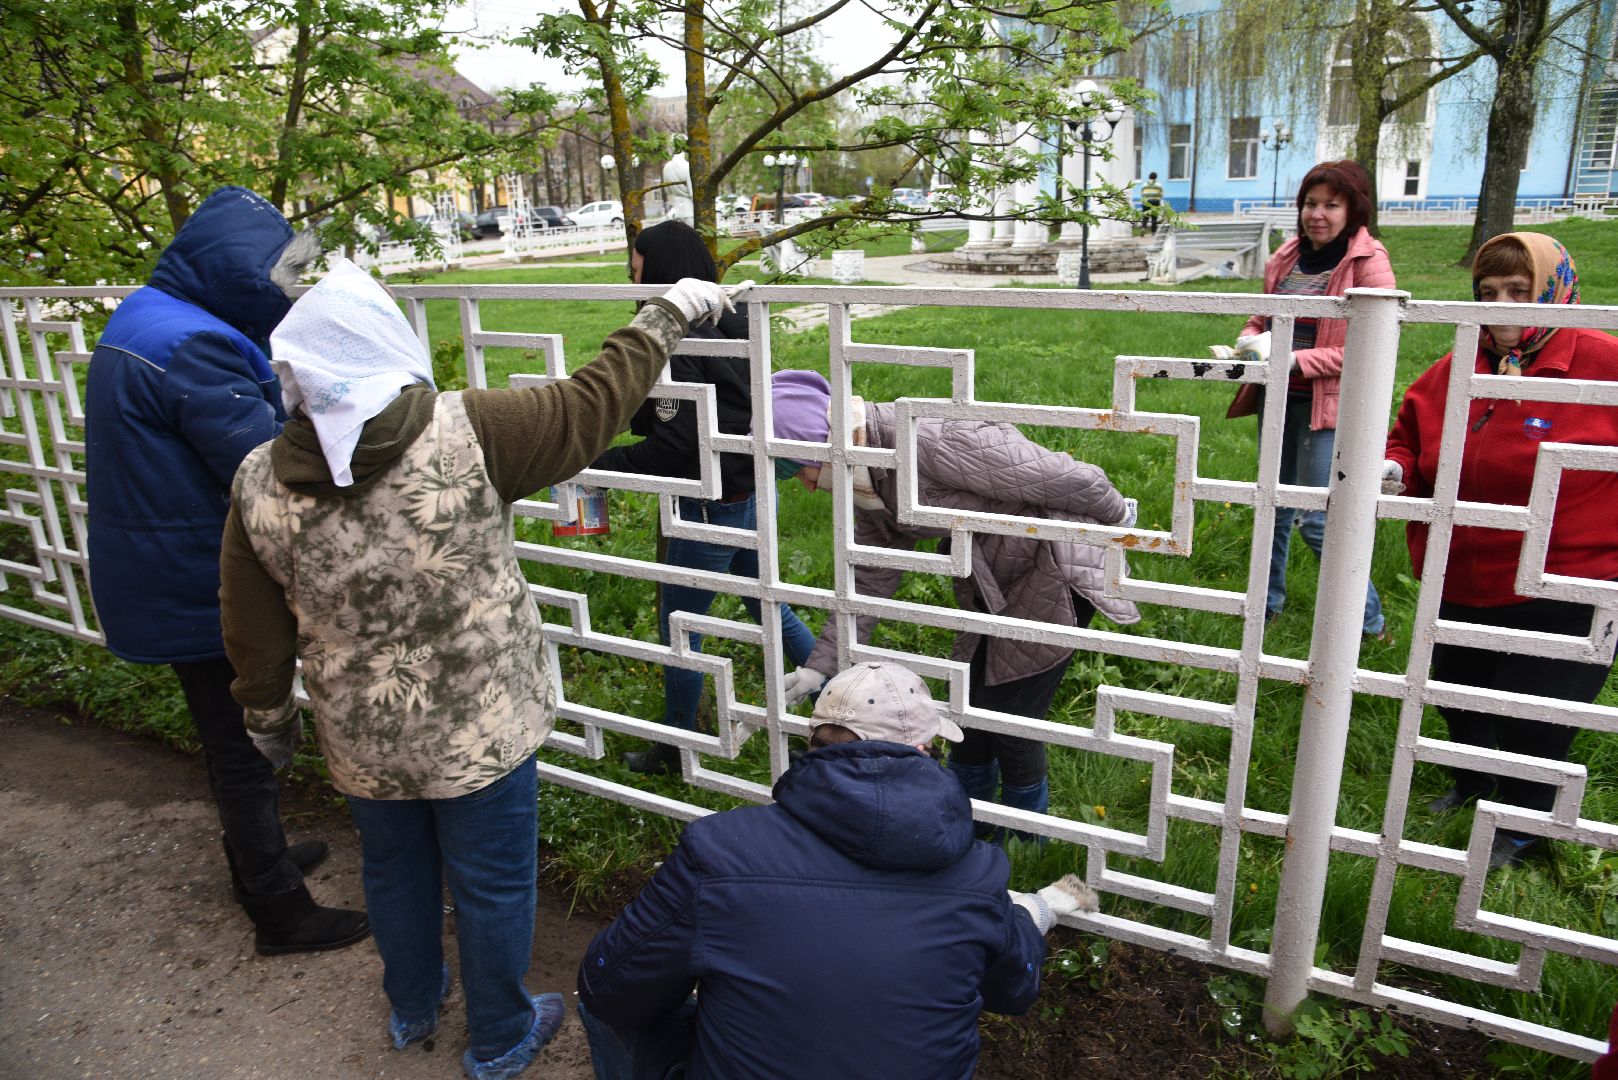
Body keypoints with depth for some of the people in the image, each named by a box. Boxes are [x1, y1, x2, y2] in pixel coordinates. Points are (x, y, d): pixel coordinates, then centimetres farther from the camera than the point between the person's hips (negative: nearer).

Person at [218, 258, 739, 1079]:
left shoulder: (259, 484, -10)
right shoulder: (463, 434, -23)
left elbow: (253, 632, 0)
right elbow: (590, 404, -14)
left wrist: (268, 714, 17)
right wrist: (667, 315, -1)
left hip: (363, 739, 4)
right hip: (478, 730, -4)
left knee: (394, 871, 28)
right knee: (492, 884, 17)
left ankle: (411, 1009, 52)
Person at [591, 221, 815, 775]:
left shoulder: (678, 344, -22)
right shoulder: (731, 324, 5)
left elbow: (672, 448, -24)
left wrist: (598, 464, -13)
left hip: (710, 506, -9)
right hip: (751, 494, 9)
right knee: (769, 607, 24)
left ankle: (677, 748, 28)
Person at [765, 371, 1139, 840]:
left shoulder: (935, 442, -34)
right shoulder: (868, 480, -4)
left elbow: (1068, 478, -26)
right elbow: (870, 579, 4)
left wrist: (1117, 517, -6)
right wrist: (819, 665, 1)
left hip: (1058, 569, -8)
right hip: (994, 582, 8)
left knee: (1011, 721, 1)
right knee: (972, 705, 16)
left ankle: (1026, 835, 28)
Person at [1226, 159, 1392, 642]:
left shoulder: (1368, 264, -11)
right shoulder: (1285, 258, 8)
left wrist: (1296, 360, -23)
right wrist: (1250, 340, -3)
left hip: (1328, 407, -7)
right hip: (1279, 400, 7)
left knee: (1315, 520, -8)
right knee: (1274, 506, 17)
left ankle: (1369, 622, 10)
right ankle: (1269, 602, 34)